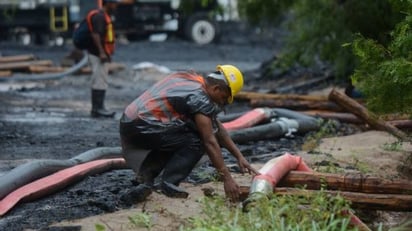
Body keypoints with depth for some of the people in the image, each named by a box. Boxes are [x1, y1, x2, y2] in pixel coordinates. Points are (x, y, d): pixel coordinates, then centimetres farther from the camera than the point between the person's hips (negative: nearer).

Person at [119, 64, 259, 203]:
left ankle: (145, 177, 9)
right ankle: (168, 184, -7)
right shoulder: (199, 98, -12)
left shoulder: (188, 78, 17)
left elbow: (217, 127, 21)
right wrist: (227, 179, -10)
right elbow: (210, 142, -13)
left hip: (128, 124, 9)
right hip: (141, 128, -9)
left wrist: (239, 156, 20)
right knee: (196, 142, -6)